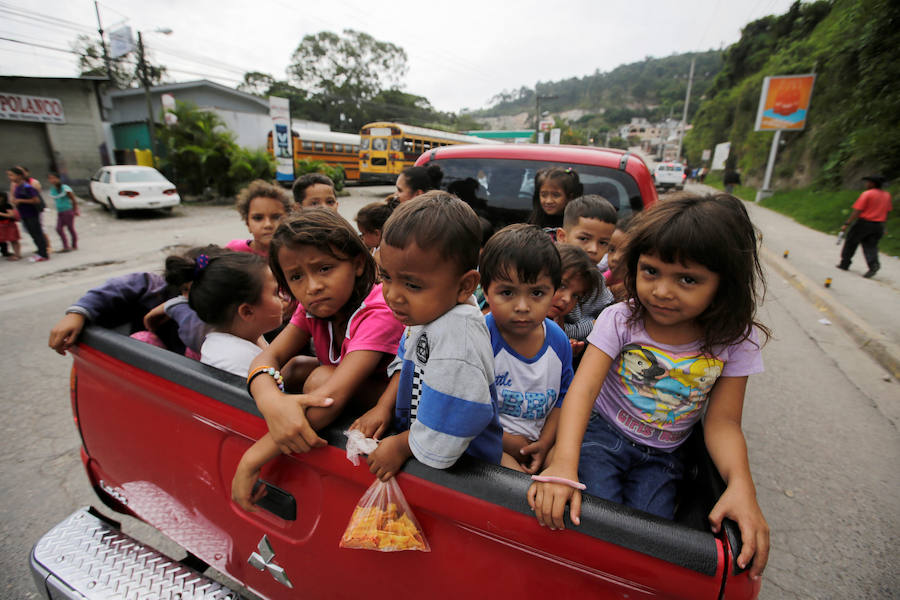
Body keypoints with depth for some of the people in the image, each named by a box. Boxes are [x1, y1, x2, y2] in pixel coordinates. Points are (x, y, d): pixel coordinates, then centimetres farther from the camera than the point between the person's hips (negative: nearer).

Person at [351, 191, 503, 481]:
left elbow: (451, 423, -33)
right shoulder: (424, 313, -4)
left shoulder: (456, 336, -35)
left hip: (460, 466, -7)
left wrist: (401, 446, -17)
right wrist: (384, 406, -1)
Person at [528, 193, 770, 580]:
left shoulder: (732, 342, -10)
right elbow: (582, 389, -28)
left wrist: (741, 485, -30)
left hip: (661, 456, 2)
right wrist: (563, 464, -42)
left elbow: (722, 422, -9)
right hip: (601, 435, -2)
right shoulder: (620, 320, -17)